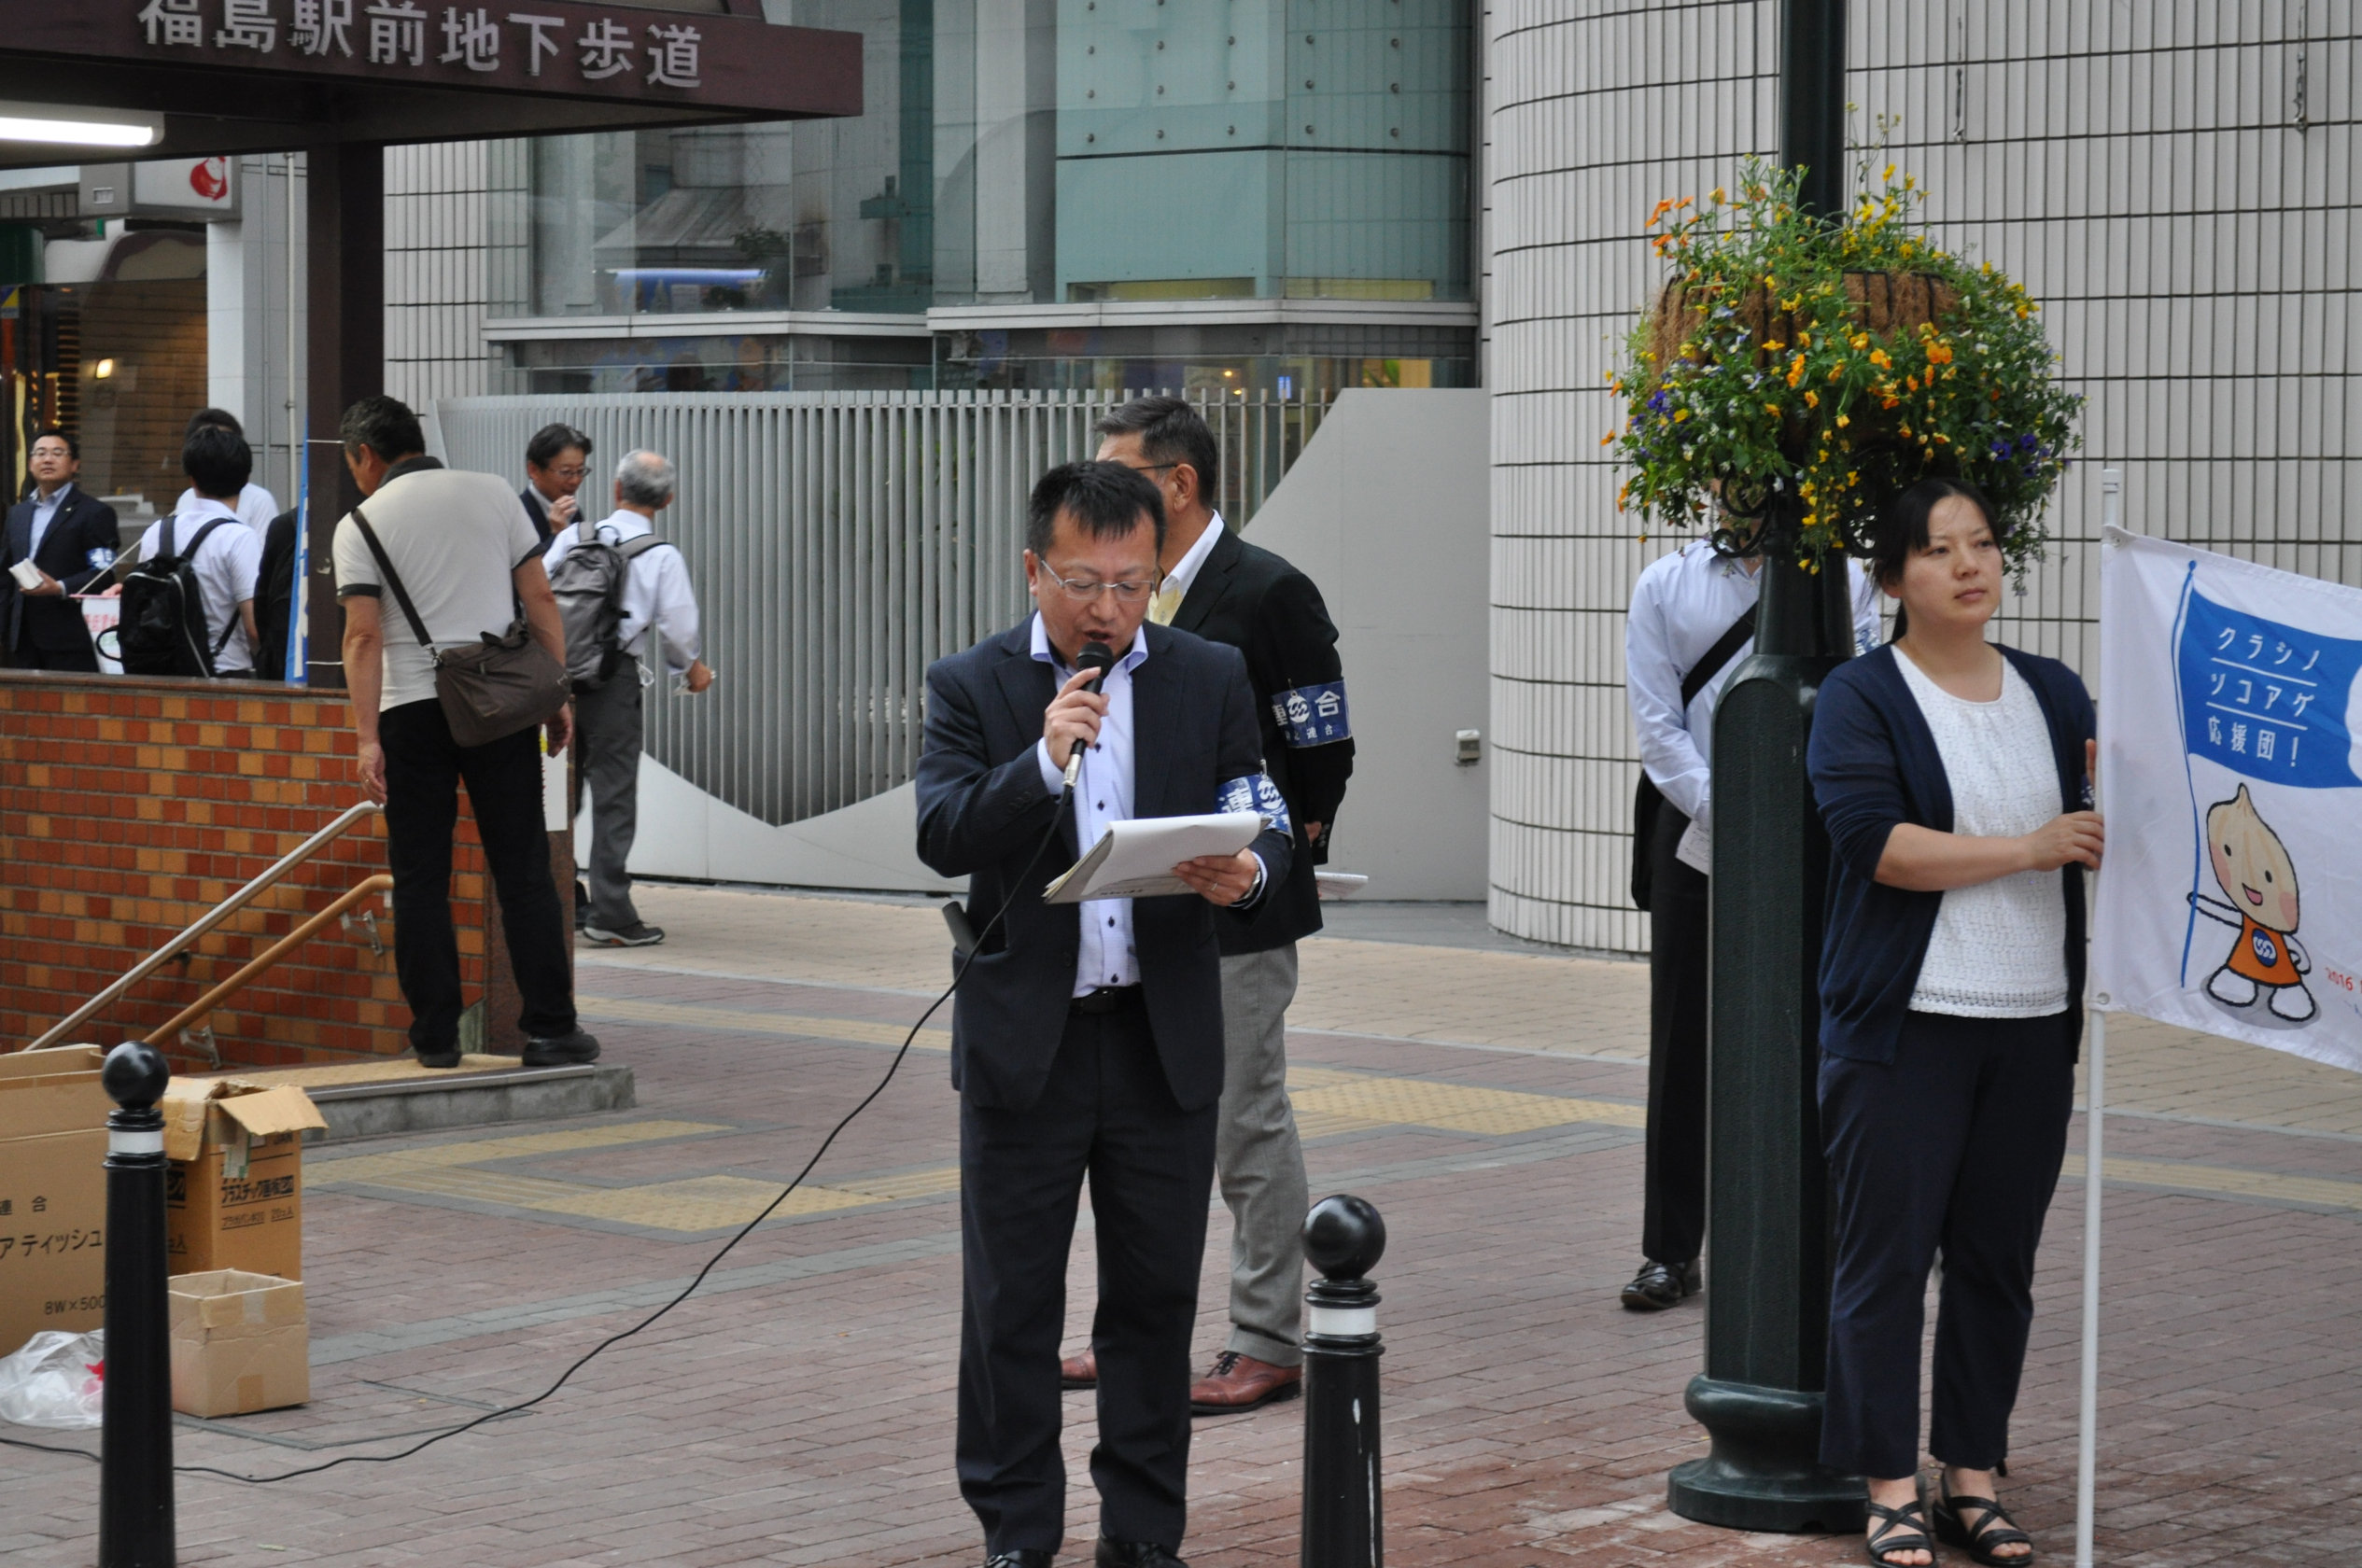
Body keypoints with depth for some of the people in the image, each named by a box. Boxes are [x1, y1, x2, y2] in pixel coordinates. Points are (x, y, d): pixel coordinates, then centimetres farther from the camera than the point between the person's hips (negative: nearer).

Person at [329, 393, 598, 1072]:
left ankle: (435, 1035, 6)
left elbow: (364, 635, -8)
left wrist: (366, 737, -11)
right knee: (524, 871, 3)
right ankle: (550, 1029, 0)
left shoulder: (361, 524, 0)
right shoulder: (494, 494, 8)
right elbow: (540, 599, 5)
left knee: (420, 877, 6)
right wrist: (559, 694, 9)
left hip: (412, 709, -2)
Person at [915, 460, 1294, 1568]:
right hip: (1024, 1039, -1)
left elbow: (1268, 823, 3)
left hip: (1165, 1039, 2)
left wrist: (1246, 872, -20)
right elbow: (942, 839, -12)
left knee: (1156, 1292, 8)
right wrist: (1044, 758, -25)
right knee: (1011, 1300, 6)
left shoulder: (1210, 678, 4)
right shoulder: (971, 686, -1)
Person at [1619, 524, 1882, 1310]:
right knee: (1683, 1046, 3)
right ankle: (1671, 1251, 11)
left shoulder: (1842, 582, 4)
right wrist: (1720, 812, -12)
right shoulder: (1666, 584, 6)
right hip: (1694, 841, 1)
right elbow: (1657, 722, 0)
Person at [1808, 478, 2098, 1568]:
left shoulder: (2054, 694, 14)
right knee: (1887, 1256, -4)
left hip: (2034, 1027, 5)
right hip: (1905, 1025, -5)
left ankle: (1972, 1477, 16)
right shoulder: (1860, 699, -2)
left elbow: (2098, 833, 17)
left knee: (1999, 1262, 7)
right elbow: (1874, 840, -15)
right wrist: (2030, 847, -17)